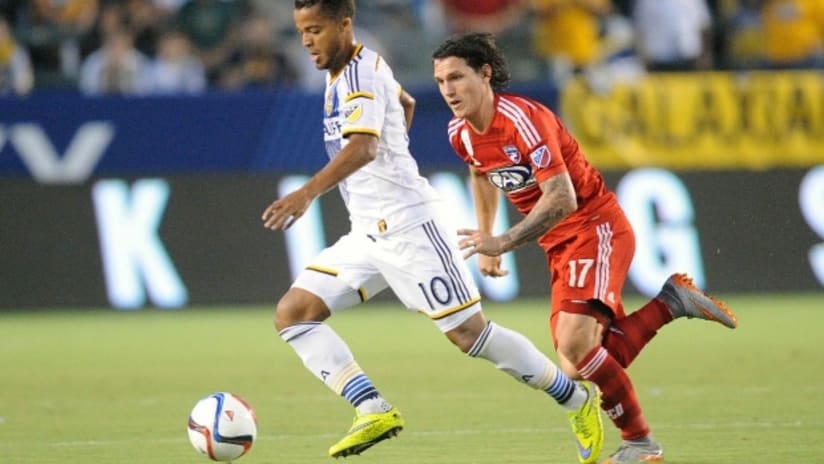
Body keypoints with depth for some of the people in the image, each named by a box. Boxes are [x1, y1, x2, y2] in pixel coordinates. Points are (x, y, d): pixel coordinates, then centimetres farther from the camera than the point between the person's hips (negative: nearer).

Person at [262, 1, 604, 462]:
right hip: (369, 233, 10)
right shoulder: (344, 71, 13)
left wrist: (307, 193, -47)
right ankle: (374, 411, -12)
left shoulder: (360, 74, -16)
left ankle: (578, 399, 10)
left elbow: (363, 146, -35)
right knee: (292, 313, -4)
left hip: (408, 224, -10)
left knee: (468, 332, -7)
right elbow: (405, 102, 34)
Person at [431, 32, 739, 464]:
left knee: (574, 345, -24)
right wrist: (485, 241, 25)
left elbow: (561, 199, -29)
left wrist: (503, 243, -30)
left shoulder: (523, 118, -24)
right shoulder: (460, 132, 1)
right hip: (559, 247, 9)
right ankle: (671, 301, 13)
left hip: (596, 229, -9)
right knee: (581, 365, 1)